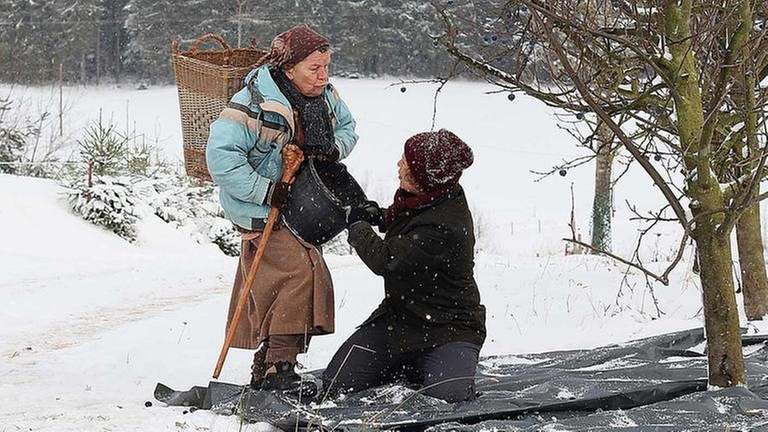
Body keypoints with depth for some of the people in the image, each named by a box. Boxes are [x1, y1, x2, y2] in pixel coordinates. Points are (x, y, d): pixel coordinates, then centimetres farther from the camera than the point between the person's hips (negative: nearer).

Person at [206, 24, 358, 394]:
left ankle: (264, 368, 23)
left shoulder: (325, 97, -2)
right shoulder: (253, 104, -27)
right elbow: (220, 155, -28)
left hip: (299, 204, 8)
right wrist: (265, 190, -27)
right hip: (260, 210, -8)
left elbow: (347, 127, 17)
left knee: (268, 289, 14)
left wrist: (333, 148, -7)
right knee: (299, 273, -22)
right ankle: (278, 367, -17)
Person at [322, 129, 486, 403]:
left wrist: (357, 224, -8)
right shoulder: (433, 197, -2)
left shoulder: (445, 227, -30)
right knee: (336, 385, -6)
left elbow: (384, 261, -26)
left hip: (447, 327, -7)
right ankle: (410, 367, 17)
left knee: (447, 396, -32)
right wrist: (379, 216, 4)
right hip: (399, 314, 7)